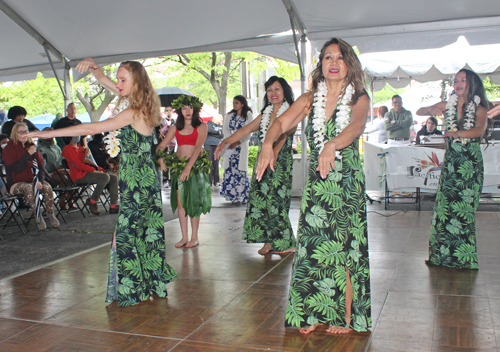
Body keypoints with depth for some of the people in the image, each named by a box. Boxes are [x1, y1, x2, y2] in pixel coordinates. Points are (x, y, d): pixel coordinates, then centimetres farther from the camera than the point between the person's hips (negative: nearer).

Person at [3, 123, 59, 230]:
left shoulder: (31, 146, 11)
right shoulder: (8, 149, -5)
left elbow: (40, 165, 8)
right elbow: (15, 168, -19)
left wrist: (40, 180, -9)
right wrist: (28, 154, -24)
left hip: (31, 180, 4)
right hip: (15, 184, -4)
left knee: (47, 187, -26)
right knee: (28, 188, -37)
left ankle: (50, 214, -12)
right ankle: (38, 217, -27)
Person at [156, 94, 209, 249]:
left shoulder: (201, 126, 0)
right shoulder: (176, 128, 11)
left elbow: (198, 147, -13)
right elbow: (161, 146, 10)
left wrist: (188, 167, -22)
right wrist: (160, 158, -11)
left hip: (195, 166, -4)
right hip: (178, 166, 4)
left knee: (193, 202, 0)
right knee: (180, 202, 4)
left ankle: (194, 237, 9)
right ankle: (184, 237, 12)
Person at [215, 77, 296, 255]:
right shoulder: (265, 114, 16)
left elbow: (283, 133, -23)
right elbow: (246, 129, 11)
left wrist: (275, 150, -41)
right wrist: (225, 142, 0)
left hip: (281, 162, -6)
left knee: (276, 200, -8)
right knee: (261, 199, 1)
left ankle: (286, 243, 3)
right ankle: (269, 241, 9)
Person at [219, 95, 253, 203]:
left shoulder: (248, 116, 0)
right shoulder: (229, 115, 11)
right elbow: (224, 129, 5)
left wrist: (236, 143, -17)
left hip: (242, 146, -3)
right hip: (229, 145, 3)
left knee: (241, 169, -6)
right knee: (230, 169, -2)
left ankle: (242, 196, 1)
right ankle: (232, 195, 5)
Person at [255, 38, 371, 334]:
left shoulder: (359, 99, -2)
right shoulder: (310, 99, 7)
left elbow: (356, 126, -23)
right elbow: (281, 123, -6)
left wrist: (332, 146, -43)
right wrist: (268, 144, -28)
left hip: (347, 180, -3)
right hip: (316, 181, 3)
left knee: (343, 248, 1)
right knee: (312, 246, 5)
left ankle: (345, 317, 16)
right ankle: (314, 313, 20)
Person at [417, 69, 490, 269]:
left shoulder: (479, 108, -3)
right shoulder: (447, 106, 7)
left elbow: (480, 129, -21)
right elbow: (419, 112, 9)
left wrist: (458, 133, -39)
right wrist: (431, 110, -13)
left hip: (471, 165, -3)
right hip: (450, 162, 3)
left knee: (464, 210, -2)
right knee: (444, 208, 2)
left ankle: (463, 258, 11)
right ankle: (444, 255, 14)